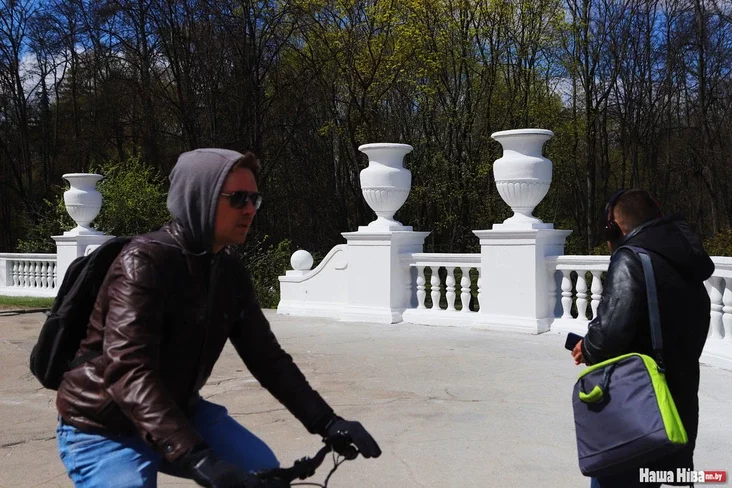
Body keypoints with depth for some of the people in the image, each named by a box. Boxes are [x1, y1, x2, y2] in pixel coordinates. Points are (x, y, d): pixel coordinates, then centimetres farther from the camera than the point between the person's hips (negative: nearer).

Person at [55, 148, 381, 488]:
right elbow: (128, 372, -35)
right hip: (103, 427, -6)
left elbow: (268, 358, 0)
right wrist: (198, 459, -46)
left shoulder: (232, 274, -3)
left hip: (179, 412, 6)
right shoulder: (144, 261, -24)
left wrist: (327, 422, -10)